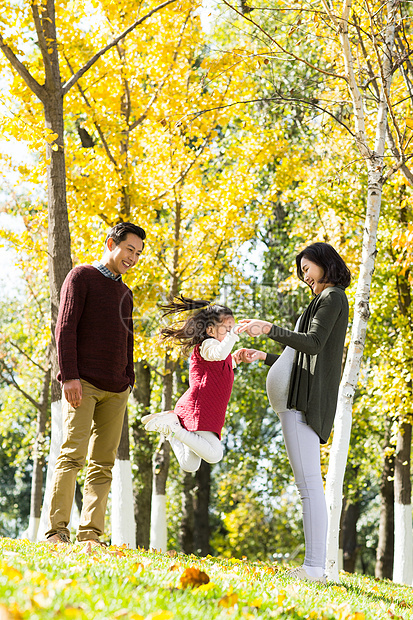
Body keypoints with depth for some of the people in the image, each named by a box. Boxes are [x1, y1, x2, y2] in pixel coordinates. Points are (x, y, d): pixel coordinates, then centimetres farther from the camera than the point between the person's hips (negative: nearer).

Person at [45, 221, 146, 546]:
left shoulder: (125, 293, 24)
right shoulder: (81, 277, 4)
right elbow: (65, 328, -6)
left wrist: (129, 384, 15)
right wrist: (69, 375, -15)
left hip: (115, 390, 6)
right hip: (83, 384, -6)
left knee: (103, 463, -1)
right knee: (73, 454, -15)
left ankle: (90, 534, -4)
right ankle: (56, 530, -15)